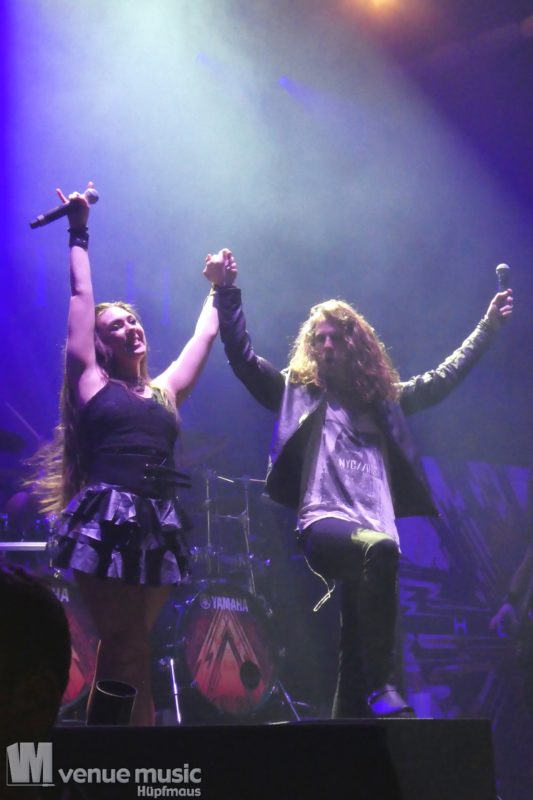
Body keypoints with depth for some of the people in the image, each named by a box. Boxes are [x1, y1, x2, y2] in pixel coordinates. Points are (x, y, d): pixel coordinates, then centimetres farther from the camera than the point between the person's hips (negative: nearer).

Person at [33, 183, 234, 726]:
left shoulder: (164, 391, 19)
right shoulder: (91, 383, 7)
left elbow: (205, 334, 29)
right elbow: (81, 297, 10)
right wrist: (79, 234, 15)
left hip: (156, 527, 5)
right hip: (107, 523, -5)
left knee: (119, 652, 6)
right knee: (130, 654, -9)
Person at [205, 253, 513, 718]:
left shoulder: (384, 398, 24)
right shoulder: (297, 391, 15)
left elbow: (445, 378, 34)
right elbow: (242, 356, 7)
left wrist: (489, 326, 34)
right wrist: (227, 292, -3)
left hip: (373, 535, 5)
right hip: (324, 524, -4)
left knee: (356, 655, 1)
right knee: (379, 549, -38)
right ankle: (382, 686, -36)